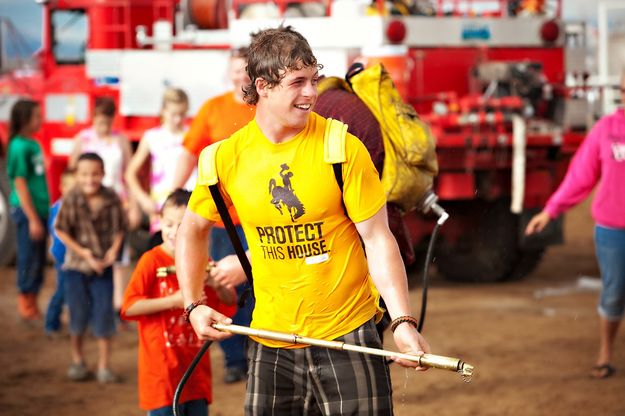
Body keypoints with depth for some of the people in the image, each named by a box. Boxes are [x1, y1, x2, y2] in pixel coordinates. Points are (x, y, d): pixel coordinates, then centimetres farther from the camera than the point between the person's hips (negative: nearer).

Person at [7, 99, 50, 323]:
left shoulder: (34, 144, 10)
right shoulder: (20, 146, -15)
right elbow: (20, 185, -16)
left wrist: (45, 213, 16)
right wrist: (32, 219, -16)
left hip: (40, 210, 8)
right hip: (27, 211, -8)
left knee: (39, 260, 12)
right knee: (29, 258, -1)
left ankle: (32, 305, 21)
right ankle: (25, 307, 8)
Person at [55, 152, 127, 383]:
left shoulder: (111, 199, -9)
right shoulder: (71, 200, -13)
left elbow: (119, 229, 2)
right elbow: (62, 230, -6)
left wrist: (113, 250, -13)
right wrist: (83, 252, -14)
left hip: (103, 266, 0)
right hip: (76, 265, 0)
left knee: (104, 314, -1)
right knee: (78, 314, 8)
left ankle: (104, 366, 11)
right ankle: (77, 361, 29)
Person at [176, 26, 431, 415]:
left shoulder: (344, 149, -9)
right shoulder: (225, 158, -2)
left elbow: (378, 239, -9)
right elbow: (193, 229, 16)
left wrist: (404, 321, -18)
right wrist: (194, 306, 9)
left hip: (346, 336, -2)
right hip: (271, 344, 3)